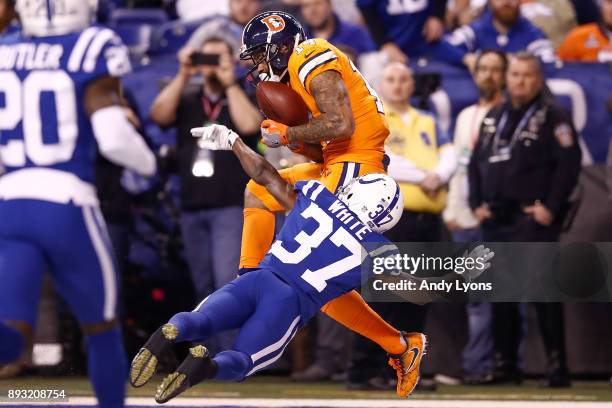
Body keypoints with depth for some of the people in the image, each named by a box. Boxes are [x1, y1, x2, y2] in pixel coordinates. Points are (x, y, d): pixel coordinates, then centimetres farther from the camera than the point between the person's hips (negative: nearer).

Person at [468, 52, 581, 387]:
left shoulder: (552, 117, -4)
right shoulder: (493, 118, 17)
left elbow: (569, 162, -12)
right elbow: (476, 162, 20)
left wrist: (551, 208, -16)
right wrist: (477, 203, 7)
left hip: (533, 219, -7)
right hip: (496, 219, 7)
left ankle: (557, 365, -10)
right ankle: (505, 364, 15)